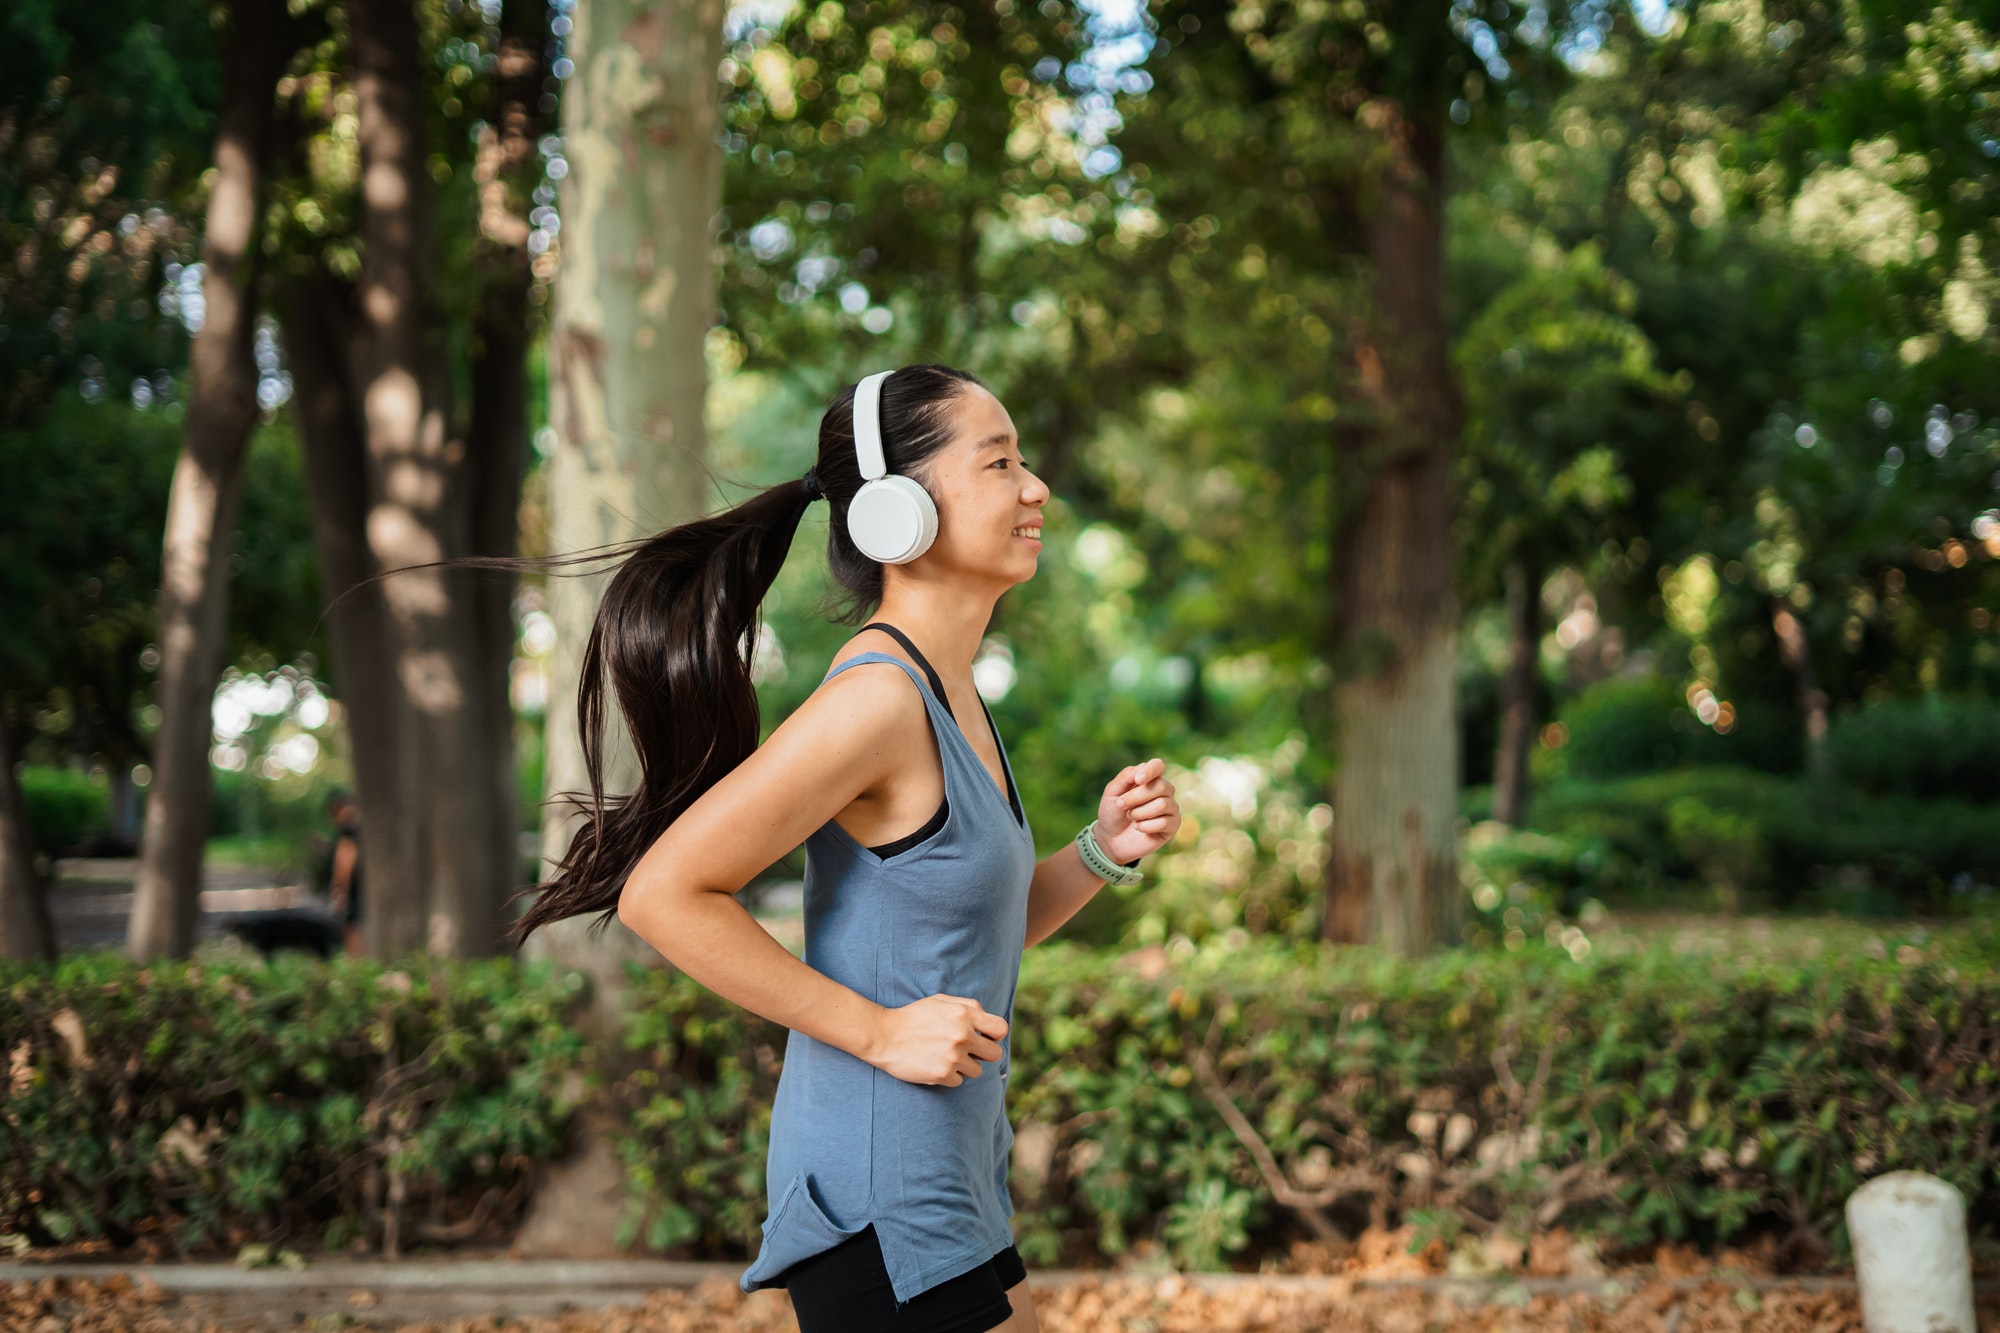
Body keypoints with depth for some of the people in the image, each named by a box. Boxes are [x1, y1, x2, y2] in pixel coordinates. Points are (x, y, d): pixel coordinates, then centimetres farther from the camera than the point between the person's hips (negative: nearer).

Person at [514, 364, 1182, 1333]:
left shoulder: (946, 694, 10)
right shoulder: (876, 699, -19)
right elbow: (662, 894, -22)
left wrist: (1102, 852, 2)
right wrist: (880, 1029, -19)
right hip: (881, 1207, -9)